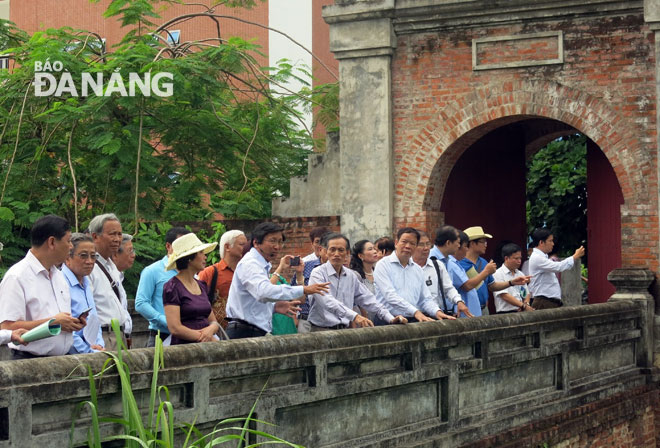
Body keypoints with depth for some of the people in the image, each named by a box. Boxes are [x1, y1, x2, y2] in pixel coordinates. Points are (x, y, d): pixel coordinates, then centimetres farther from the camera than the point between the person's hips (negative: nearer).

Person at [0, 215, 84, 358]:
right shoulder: (16, 277, -10)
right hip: (30, 361, -7)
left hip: (62, 359, 7)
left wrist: (74, 323, 5)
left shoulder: (59, 275, 18)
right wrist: (54, 322, -16)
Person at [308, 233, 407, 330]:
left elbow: (368, 300, 15)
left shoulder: (351, 276, 15)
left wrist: (390, 319, 3)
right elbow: (327, 302, -19)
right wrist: (354, 316, -30)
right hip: (322, 330, -4)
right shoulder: (318, 273, -5)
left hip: (345, 330, 4)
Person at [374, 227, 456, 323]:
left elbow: (426, 299, 17)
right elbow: (390, 295, -13)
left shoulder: (418, 270, 20)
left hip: (414, 320, 5)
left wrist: (437, 311, -7)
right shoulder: (383, 265, 0)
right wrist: (415, 312, -22)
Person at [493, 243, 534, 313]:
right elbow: (504, 296, -11)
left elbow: (527, 293, 22)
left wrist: (526, 303, -2)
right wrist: (524, 306, -17)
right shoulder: (498, 274, -2)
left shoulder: (520, 274, 20)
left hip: (521, 312, 6)